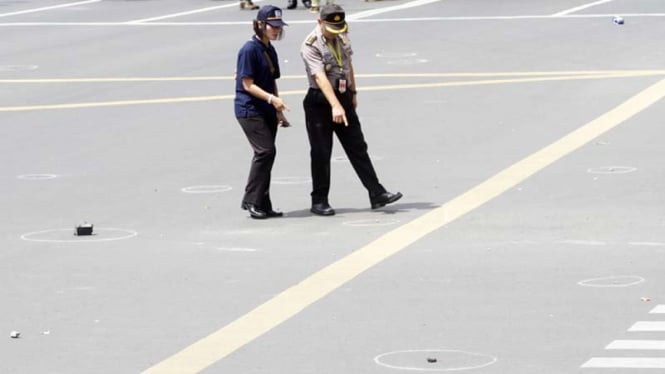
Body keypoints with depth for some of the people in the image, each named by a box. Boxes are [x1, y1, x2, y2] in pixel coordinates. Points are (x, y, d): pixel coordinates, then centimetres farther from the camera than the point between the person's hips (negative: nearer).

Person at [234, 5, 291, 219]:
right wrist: (272, 98, -26)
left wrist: (279, 112, 18)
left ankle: (263, 205, 11)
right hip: (249, 110, -8)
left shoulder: (270, 51, 13)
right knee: (265, 151, -16)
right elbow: (248, 85, -16)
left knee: (265, 155, 7)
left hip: (267, 112, 8)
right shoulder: (250, 50, -13)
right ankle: (252, 200, -8)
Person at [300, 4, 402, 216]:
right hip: (319, 101, -6)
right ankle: (319, 201, 10)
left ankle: (377, 194, 7)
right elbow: (320, 77, -30)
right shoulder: (311, 46, -19)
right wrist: (335, 106, -40)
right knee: (321, 153, -1)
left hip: (343, 97, 6)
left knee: (358, 147, 6)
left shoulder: (342, 37, 5)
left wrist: (353, 93, 21)